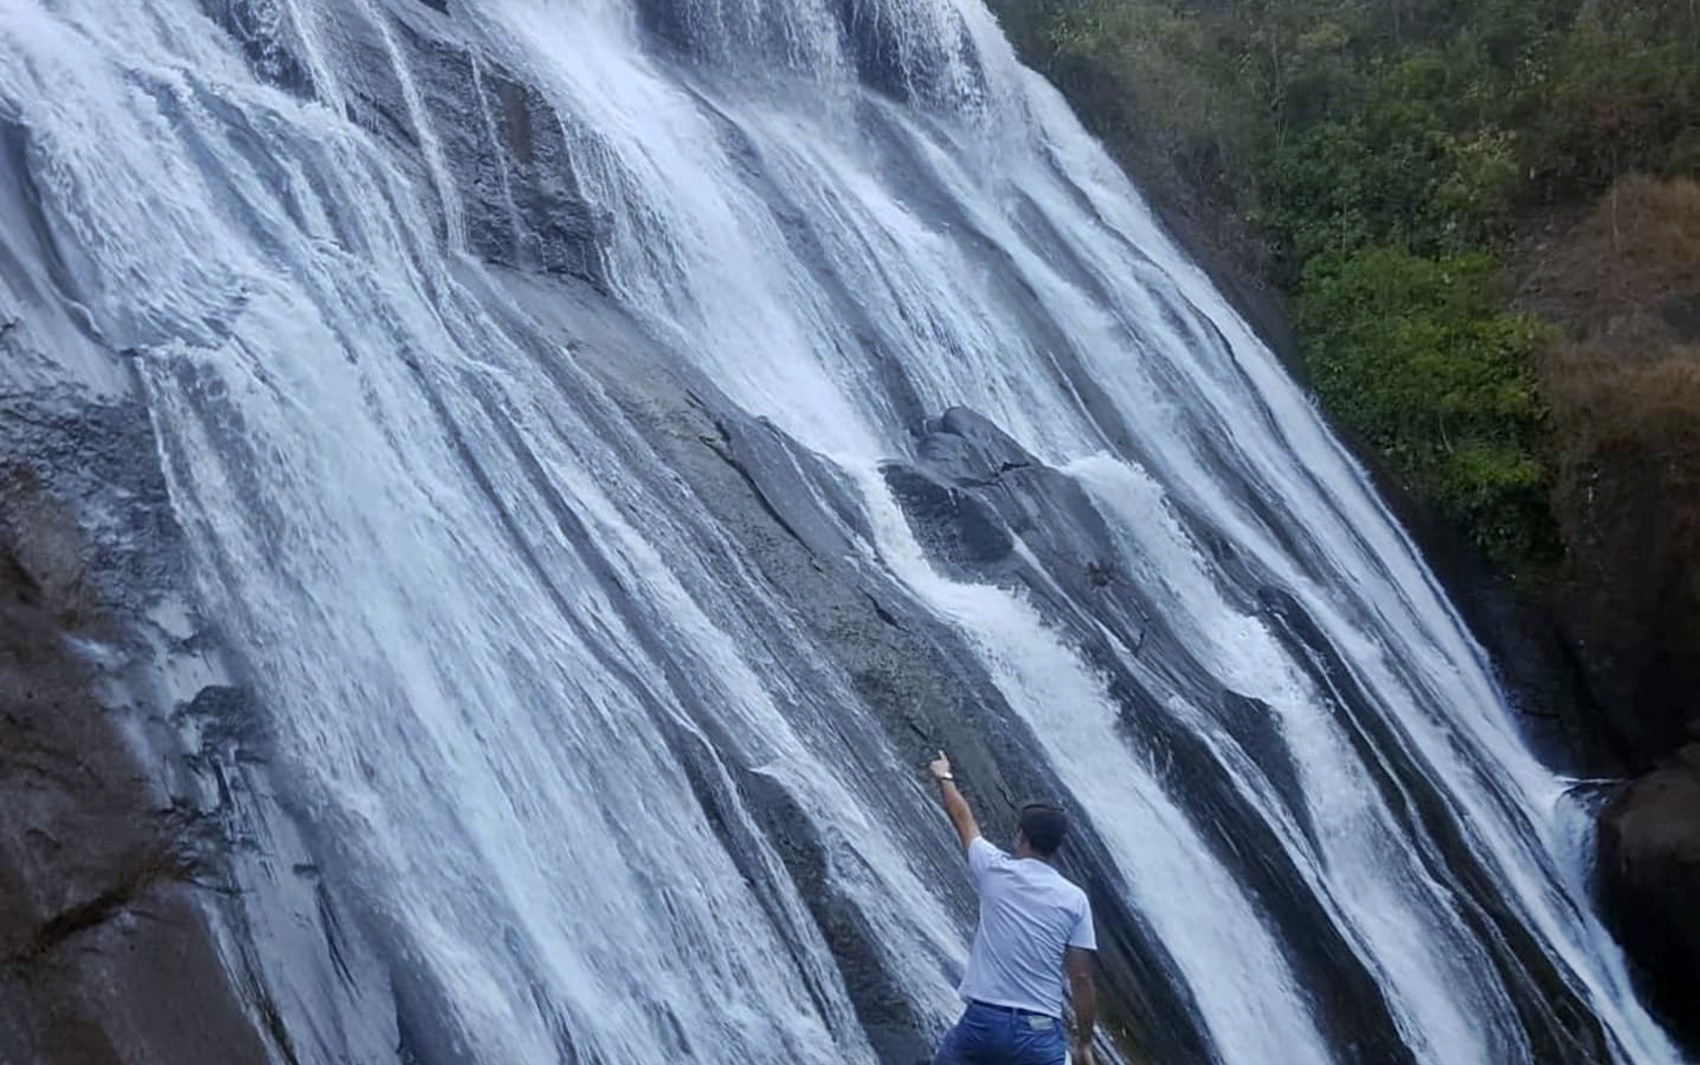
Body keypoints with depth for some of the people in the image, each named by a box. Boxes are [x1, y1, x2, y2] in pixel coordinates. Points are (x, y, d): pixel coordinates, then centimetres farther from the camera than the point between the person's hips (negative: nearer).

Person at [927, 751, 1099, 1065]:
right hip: (1040, 1030, 0)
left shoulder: (995, 871, 1)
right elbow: (1081, 978, -2)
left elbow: (962, 819, 20)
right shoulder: (1074, 899, 0)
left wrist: (944, 778, 38)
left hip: (984, 1019, 1)